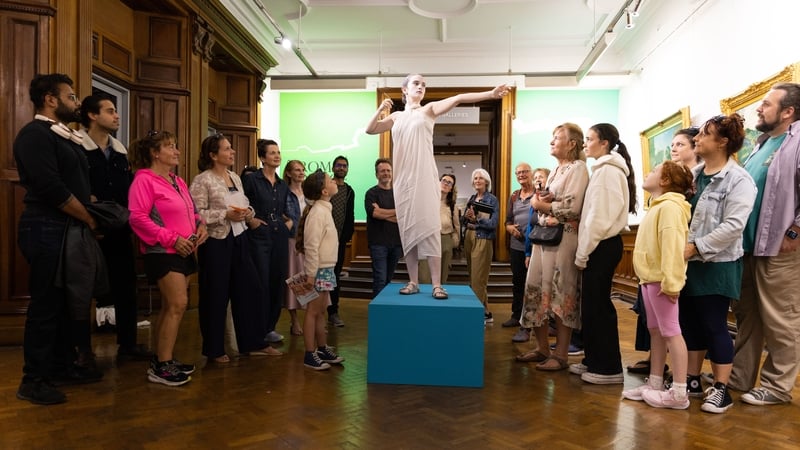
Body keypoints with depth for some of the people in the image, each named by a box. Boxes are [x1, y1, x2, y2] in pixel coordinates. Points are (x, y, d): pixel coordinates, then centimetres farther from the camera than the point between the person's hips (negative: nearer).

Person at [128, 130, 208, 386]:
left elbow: (192, 212, 23)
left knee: (171, 307, 13)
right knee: (178, 304, -13)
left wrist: (200, 225, 1)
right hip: (162, 252, -9)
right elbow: (137, 218, -19)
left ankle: (161, 360, 24)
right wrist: (171, 239, -21)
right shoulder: (144, 179, -10)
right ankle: (161, 367, -4)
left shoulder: (178, 182, 16)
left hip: (183, 252, 9)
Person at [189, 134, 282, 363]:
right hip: (216, 242, -7)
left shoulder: (235, 178, 12)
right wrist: (225, 215, -21)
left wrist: (247, 213, -3)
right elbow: (197, 215, -17)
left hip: (238, 239, 7)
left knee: (249, 288, 9)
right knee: (216, 295, 3)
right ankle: (214, 349, 19)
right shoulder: (202, 181, -10)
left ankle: (252, 343, 22)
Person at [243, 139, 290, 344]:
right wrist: (250, 220, -14)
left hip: (280, 236, 6)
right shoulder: (251, 179, -6)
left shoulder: (283, 185, 12)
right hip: (259, 236, -6)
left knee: (277, 282, 8)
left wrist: (289, 221, 5)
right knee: (261, 283, -2)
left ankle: (270, 327, 21)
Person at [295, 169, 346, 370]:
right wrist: (311, 274, -20)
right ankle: (310, 355, 7)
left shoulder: (325, 210, 12)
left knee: (321, 311, 15)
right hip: (319, 269, -9)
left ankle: (323, 349, 26)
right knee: (313, 311, -1)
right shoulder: (318, 212, -16)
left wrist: (323, 271, 15)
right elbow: (311, 246, -20)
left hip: (327, 268, 9)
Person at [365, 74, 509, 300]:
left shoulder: (429, 109, 8)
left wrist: (490, 94, -16)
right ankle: (413, 282, 9)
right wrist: (380, 110, -2)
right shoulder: (396, 117, 17)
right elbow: (370, 130, 13)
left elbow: (458, 98, -5)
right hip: (402, 178, 4)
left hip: (424, 177, -3)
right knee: (407, 229, 3)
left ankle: (436, 285, -8)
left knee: (429, 227, -9)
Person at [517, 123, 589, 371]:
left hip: (564, 237, -8)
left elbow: (572, 207, -16)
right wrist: (539, 203, -6)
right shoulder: (555, 171, 21)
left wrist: (542, 205, -5)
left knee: (561, 295, -3)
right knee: (536, 291, 7)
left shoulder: (577, 168, -5)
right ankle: (542, 348, 18)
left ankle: (561, 354, 6)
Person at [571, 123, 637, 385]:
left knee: (598, 304, -3)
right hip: (603, 244, 10)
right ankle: (593, 360, 21)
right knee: (592, 303, 12)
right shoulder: (605, 169, 18)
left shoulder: (607, 170, -12)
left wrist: (583, 251, -15)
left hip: (602, 245, -10)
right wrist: (585, 249, 12)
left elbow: (600, 216, -19)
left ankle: (608, 368, 6)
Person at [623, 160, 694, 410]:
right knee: (655, 331, 14)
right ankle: (655, 384, 22)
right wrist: (649, 278, 18)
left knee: (670, 332, -5)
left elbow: (672, 246, -23)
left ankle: (679, 393, 2)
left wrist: (670, 282, -27)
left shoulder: (669, 206, -14)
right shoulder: (658, 206, 19)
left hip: (661, 280, -11)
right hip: (650, 278, 11)